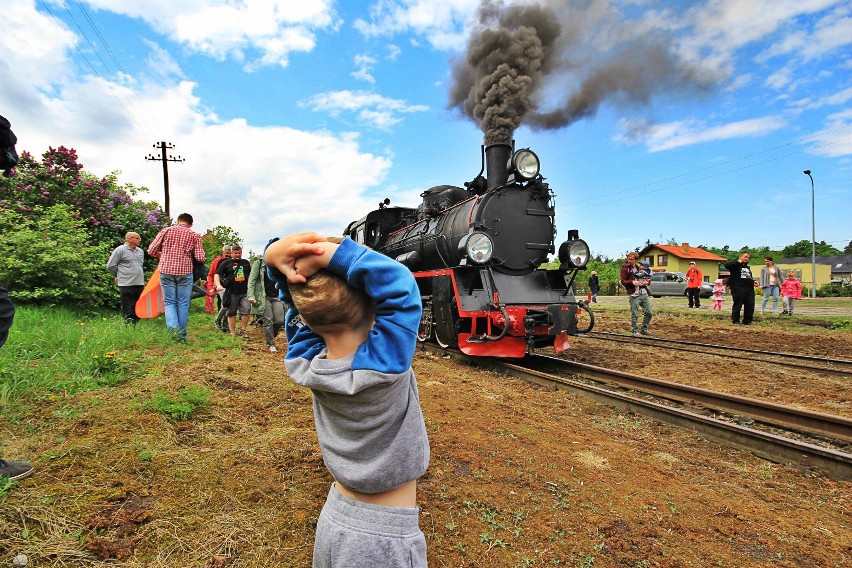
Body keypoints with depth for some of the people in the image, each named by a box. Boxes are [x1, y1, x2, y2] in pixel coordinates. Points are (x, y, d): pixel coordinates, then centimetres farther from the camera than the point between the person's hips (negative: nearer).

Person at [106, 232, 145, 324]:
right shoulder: (120, 250, -5)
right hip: (126, 285, -6)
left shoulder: (140, 251, 15)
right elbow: (110, 266, -1)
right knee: (128, 311, -5)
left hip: (140, 284, 6)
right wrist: (119, 275, 10)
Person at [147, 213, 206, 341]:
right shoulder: (194, 235, 2)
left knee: (169, 302, 9)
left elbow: (151, 251, 5)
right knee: (183, 304, 6)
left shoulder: (166, 231, 5)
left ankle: (173, 328, -13)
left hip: (166, 271, 1)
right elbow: (200, 258, -4)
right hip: (185, 272, -1)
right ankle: (182, 335, 11)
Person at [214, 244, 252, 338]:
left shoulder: (246, 263, 15)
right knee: (232, 313, 7)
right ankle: (233, 333, 16)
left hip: (244, 293, 2)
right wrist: (218, 285, -16)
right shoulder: (226, 263, 4)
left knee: (246, 310, -9)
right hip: (231, 293, -2)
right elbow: (216, 275, 0)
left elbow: (251, 274, 27)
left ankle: (243, 330, 7)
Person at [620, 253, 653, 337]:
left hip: (644, 293, 6)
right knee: (634, 314, -1)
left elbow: (648, 278, 22)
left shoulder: (639, 268, 17)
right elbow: (623, 281, -7)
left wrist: (647, 282, -1)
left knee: (649, 313, 9)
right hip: (634, 295, -6)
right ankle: (635, 331, 11)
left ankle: (644, 329, 25)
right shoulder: (625, 269, 0)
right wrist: (632, 282, -24)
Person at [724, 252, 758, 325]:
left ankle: (747, 321, 13)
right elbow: (726, 265, -19)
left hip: (749, 289, 7)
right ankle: (735, 321, 4)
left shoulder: (747, 267, 26)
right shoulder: (736, 265, 2)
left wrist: (753, 282, 16)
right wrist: (738, 262, -15)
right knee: (738, 305, -5)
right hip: (738, 288, -7)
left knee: (750, 305, 3)